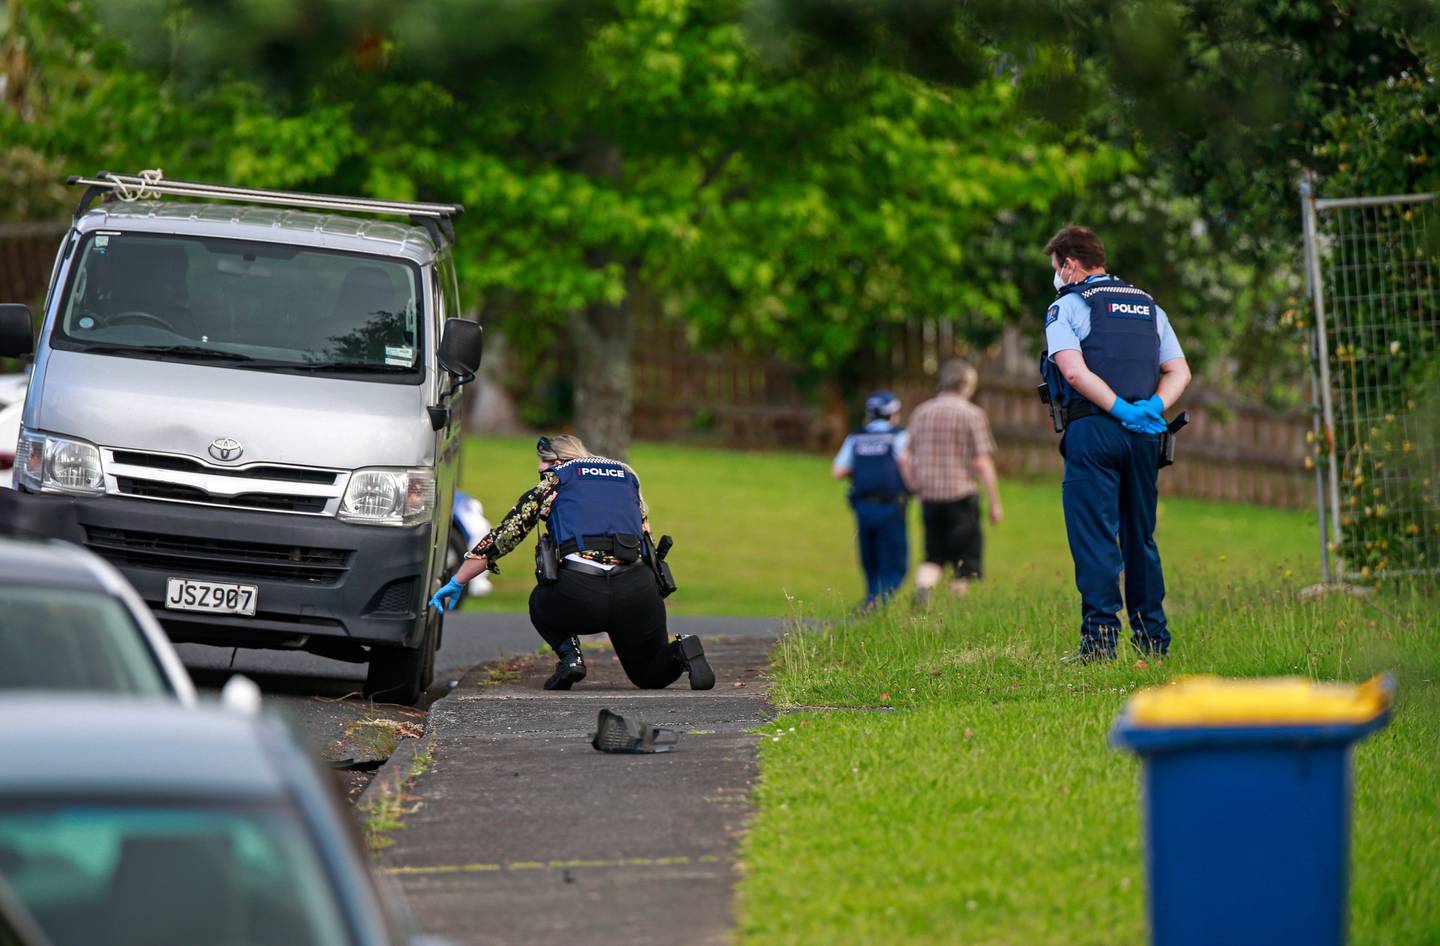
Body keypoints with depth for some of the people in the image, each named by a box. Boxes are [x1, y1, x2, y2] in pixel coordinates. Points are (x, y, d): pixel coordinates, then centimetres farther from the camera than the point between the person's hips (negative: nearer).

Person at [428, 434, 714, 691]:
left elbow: (502, 536, 22)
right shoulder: (627, 476, 28)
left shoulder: (553, 483, 18)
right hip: (638, 592, 2)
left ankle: (569, 653, 4)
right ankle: (683, 652, -9)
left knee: (541, 603, 34)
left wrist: (455, 584, 30)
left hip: (577, 597, -2)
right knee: (651, 675, 25)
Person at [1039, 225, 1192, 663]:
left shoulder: (1067, 306, 0)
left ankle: (1100, 638, -12)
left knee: (1094, 538, -6)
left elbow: (1075, 371, -15)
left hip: (1093, 430, -5)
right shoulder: (1149, 306, 19)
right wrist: (1152, 408, -2)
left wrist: (1120, 410, -13)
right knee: (1141, 537, 13)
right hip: (1143, 434, 5)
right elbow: (1179, 371, 12)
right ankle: (1153, 637, 13)